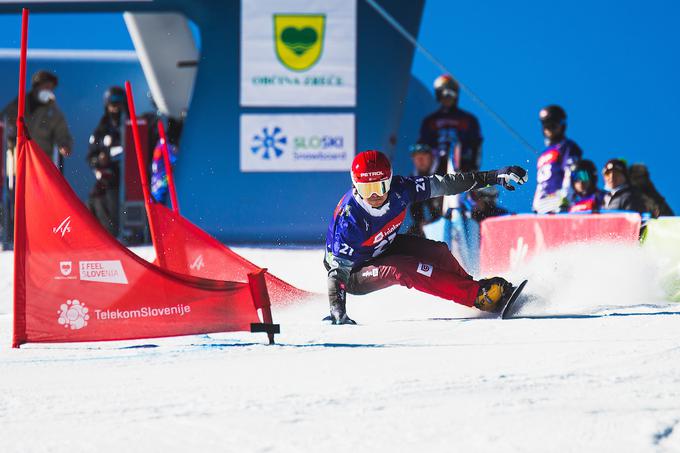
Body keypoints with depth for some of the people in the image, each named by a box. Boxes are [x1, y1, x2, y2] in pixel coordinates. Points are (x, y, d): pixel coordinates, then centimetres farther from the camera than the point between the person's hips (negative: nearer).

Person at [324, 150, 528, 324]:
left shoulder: (398, 190, -21)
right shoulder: (348, 220, -34)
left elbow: (443, 184, -15)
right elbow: (337, 270, -32)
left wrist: (494, 177, -15)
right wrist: (337, 311, -44)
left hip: (385, 248, 6)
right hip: (354, 272, -6)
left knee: (436, 252, -15)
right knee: (402, 269, -30)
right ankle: (479, 296, -30)